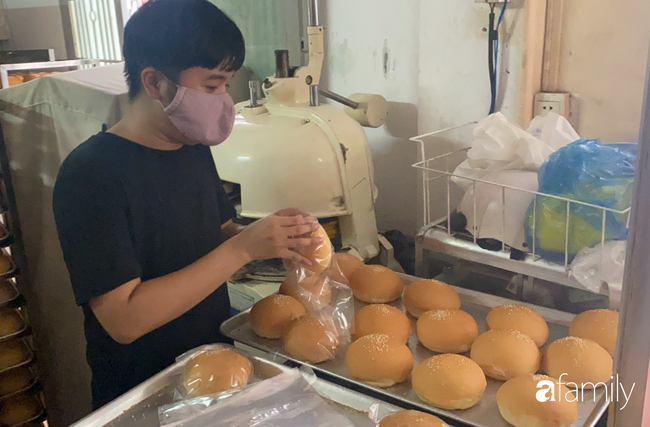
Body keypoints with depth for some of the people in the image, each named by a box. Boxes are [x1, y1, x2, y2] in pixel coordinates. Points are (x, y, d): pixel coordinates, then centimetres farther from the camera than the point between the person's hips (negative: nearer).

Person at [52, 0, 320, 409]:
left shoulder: (195, 148, -1)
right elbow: (124, 319, -26)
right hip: (141, 398, -6)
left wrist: (272, 237, -12)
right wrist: (244, 247, -29)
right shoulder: (91, 174, -23)